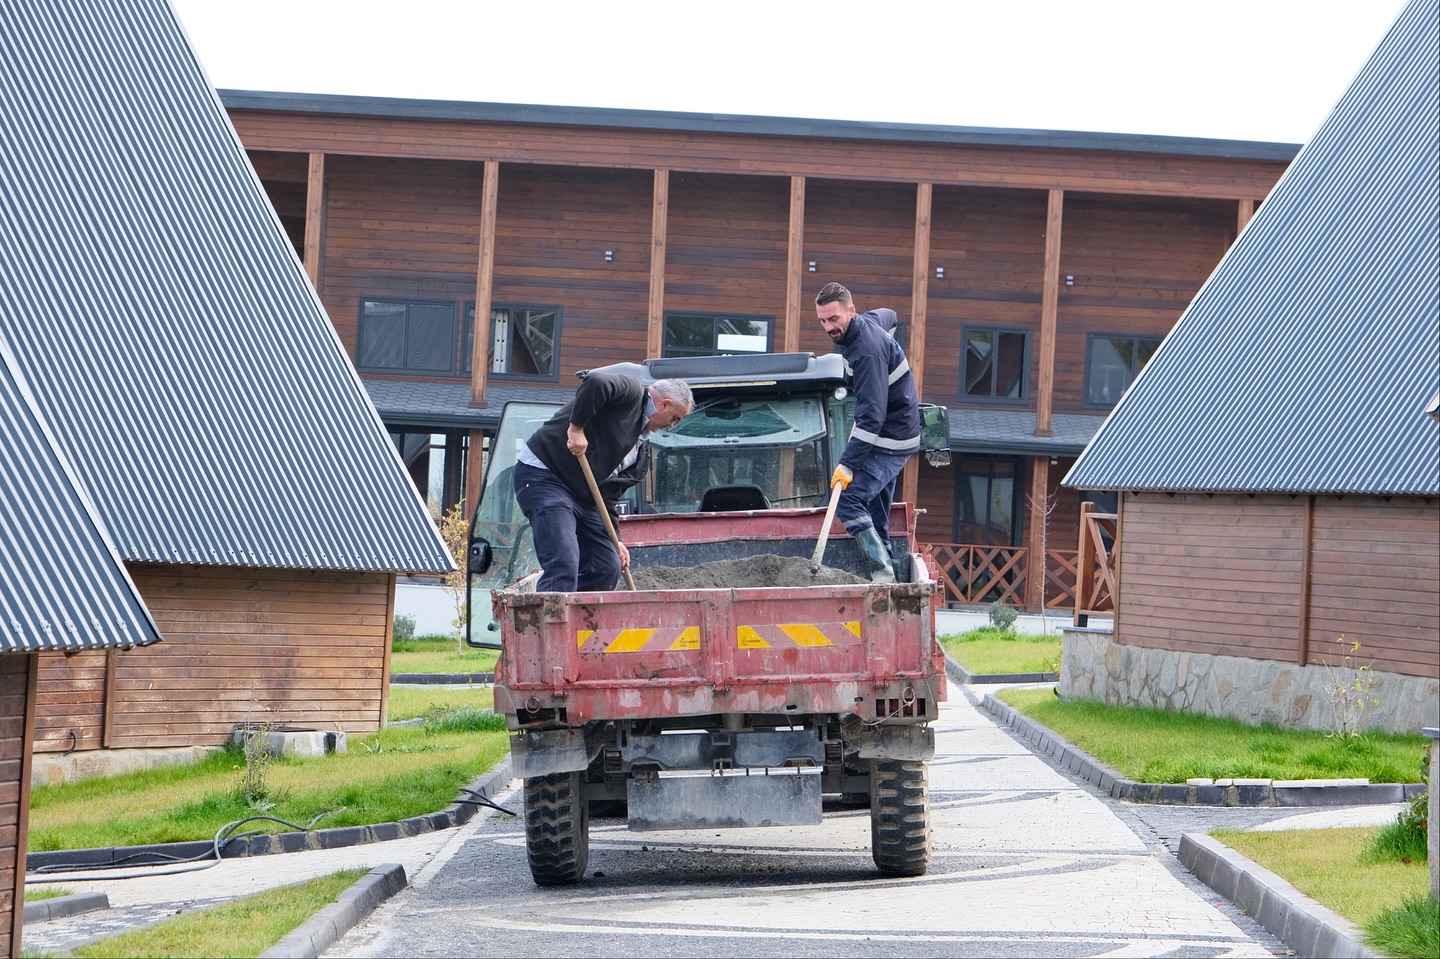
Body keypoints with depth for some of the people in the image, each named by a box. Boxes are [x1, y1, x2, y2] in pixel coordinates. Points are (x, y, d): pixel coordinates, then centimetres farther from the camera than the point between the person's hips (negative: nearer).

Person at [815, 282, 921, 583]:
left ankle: (883, 572, -23)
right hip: (894, 435, 11)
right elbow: (889, 315, 32)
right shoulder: (869, 320, 3)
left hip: (891, 439, -11)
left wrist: (848, 464, -32)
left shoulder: (867, 350, -26)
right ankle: (884, 574, 12)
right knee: (876, 511, 11)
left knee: (848, 500, -19)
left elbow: (872, 416, -30)